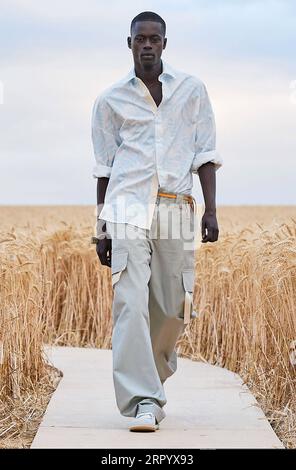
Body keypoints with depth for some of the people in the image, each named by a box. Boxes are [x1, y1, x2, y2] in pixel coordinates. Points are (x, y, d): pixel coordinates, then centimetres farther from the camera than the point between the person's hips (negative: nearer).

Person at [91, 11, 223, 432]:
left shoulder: (192, 90, 9)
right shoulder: (110, 100, 9)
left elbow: (206, 155, 8)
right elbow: (103, 168, 12)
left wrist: (211, 211, -2)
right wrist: (100, 228, 10)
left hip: (176, 211, 1)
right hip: (127, 210, -1)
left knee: (173, 309, 4)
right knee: (131, 304, -13)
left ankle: (151, 379, 30)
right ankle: (142, 403, -15)